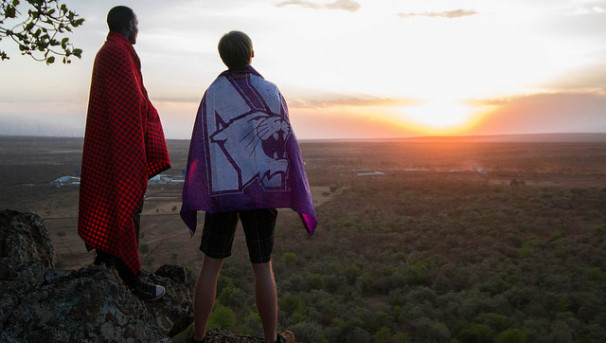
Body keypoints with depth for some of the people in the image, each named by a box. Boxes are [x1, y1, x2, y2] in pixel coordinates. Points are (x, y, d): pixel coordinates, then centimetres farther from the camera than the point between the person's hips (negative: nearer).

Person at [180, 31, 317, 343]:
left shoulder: (212, 94, -2)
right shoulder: (271, 92, -6)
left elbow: (200, 148, -3)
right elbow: (286, 145, -7)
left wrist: (194, 198, 4)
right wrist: (298, 196, -1)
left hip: (221, 190, 1)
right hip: (259, 190, -1)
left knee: (211, 265, 10)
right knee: (262, 267, 8)